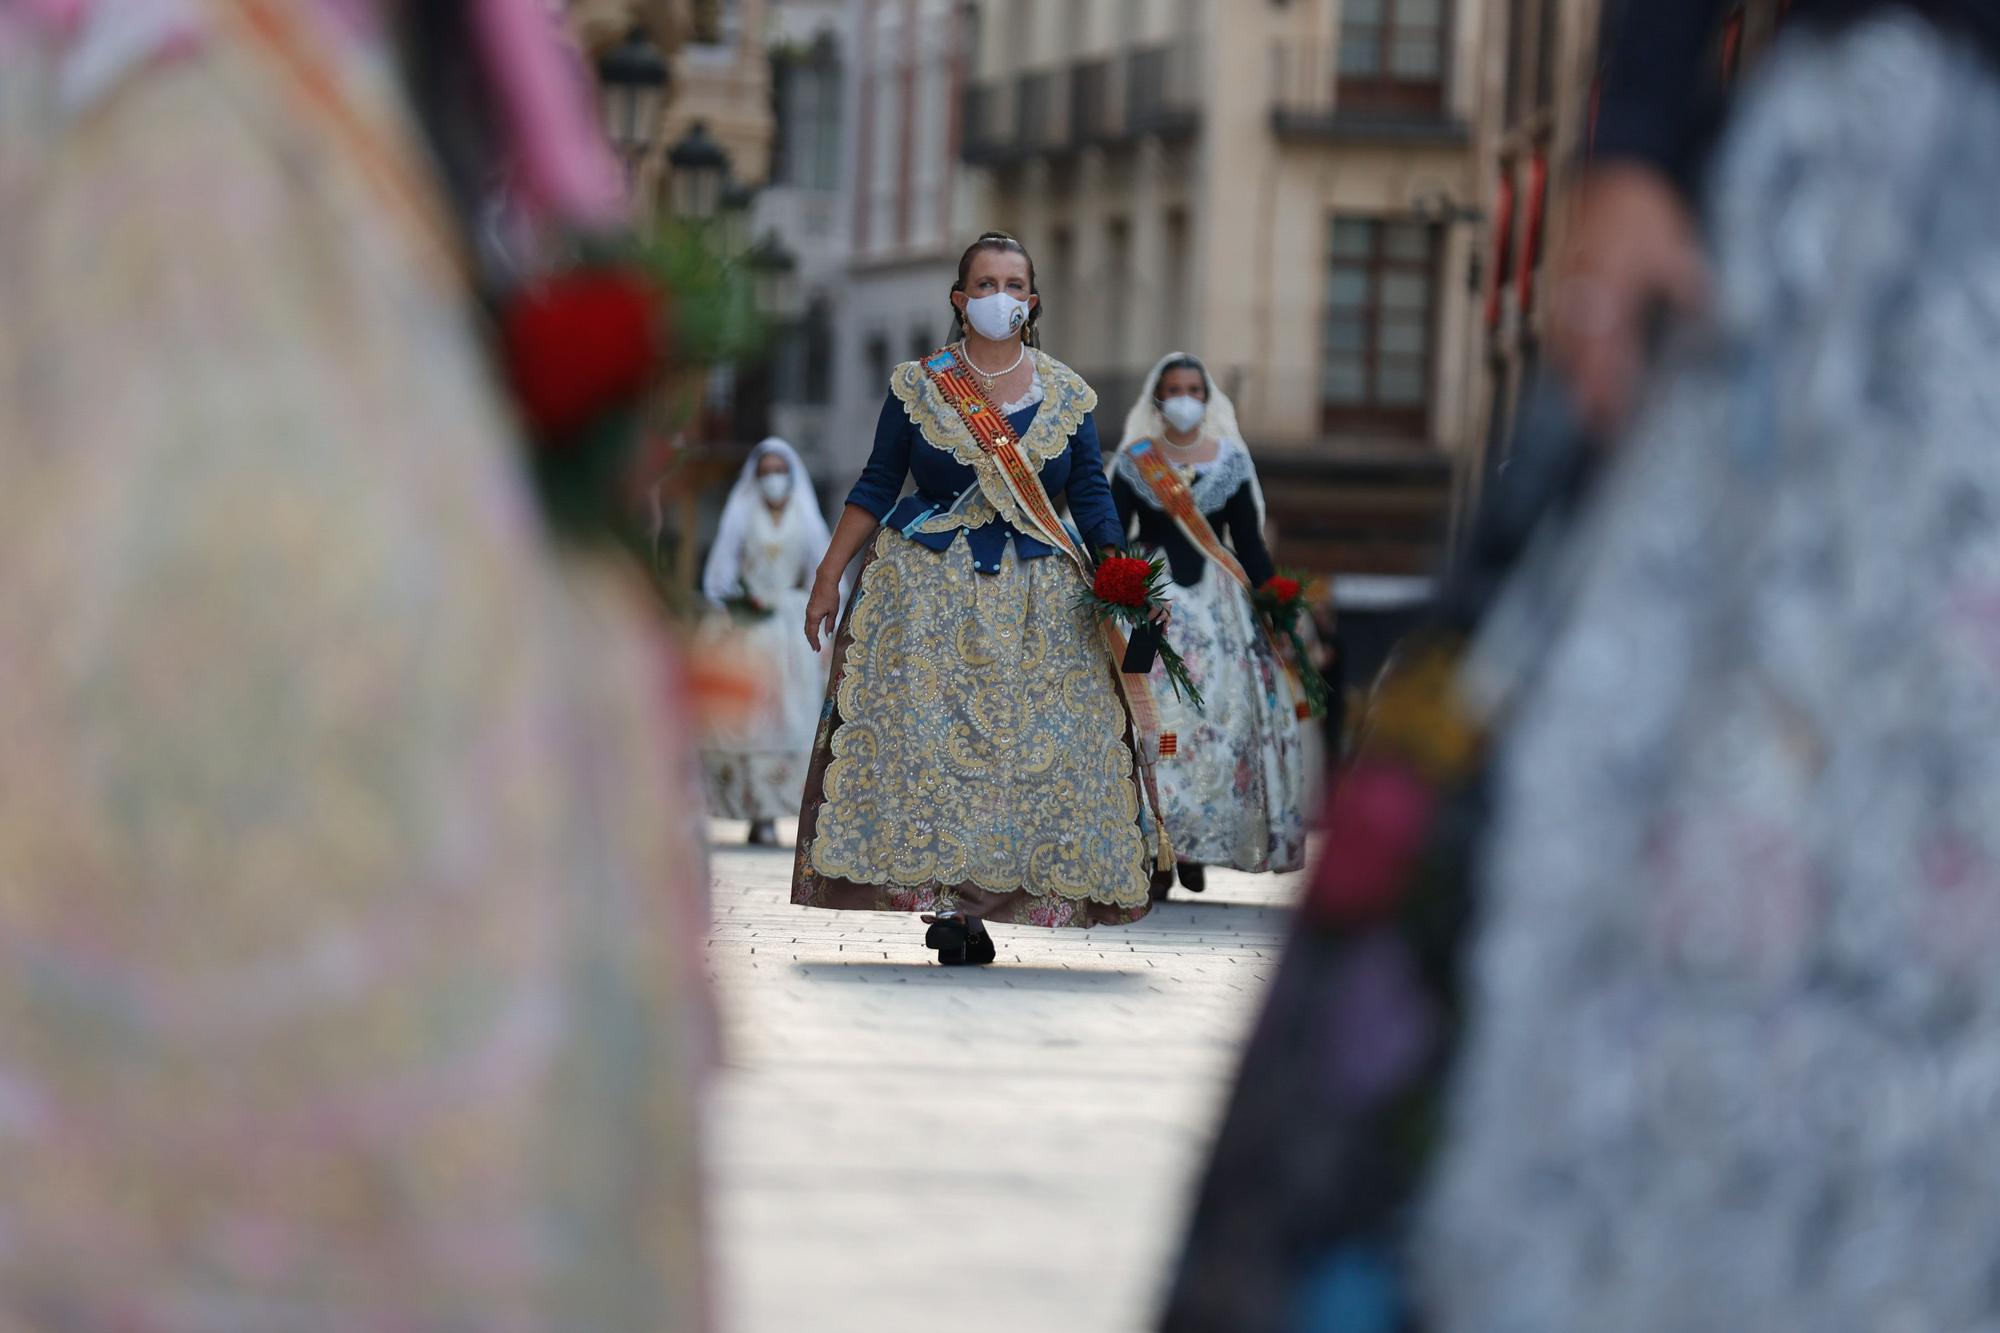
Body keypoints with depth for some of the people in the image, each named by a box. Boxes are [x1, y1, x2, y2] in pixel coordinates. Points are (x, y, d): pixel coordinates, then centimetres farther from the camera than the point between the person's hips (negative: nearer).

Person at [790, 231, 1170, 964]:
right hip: (929, 592, -1)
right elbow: (875, 489, 6)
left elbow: (1094, 500, 6)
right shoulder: (917, 386, 2)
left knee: (1038, 744, -5)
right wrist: (829, 576, 2)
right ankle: (947, 898, -8)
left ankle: (976, 906, -1)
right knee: (926, 734, -10)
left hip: (1039, 601, 1)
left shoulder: (1066, 395, 6)